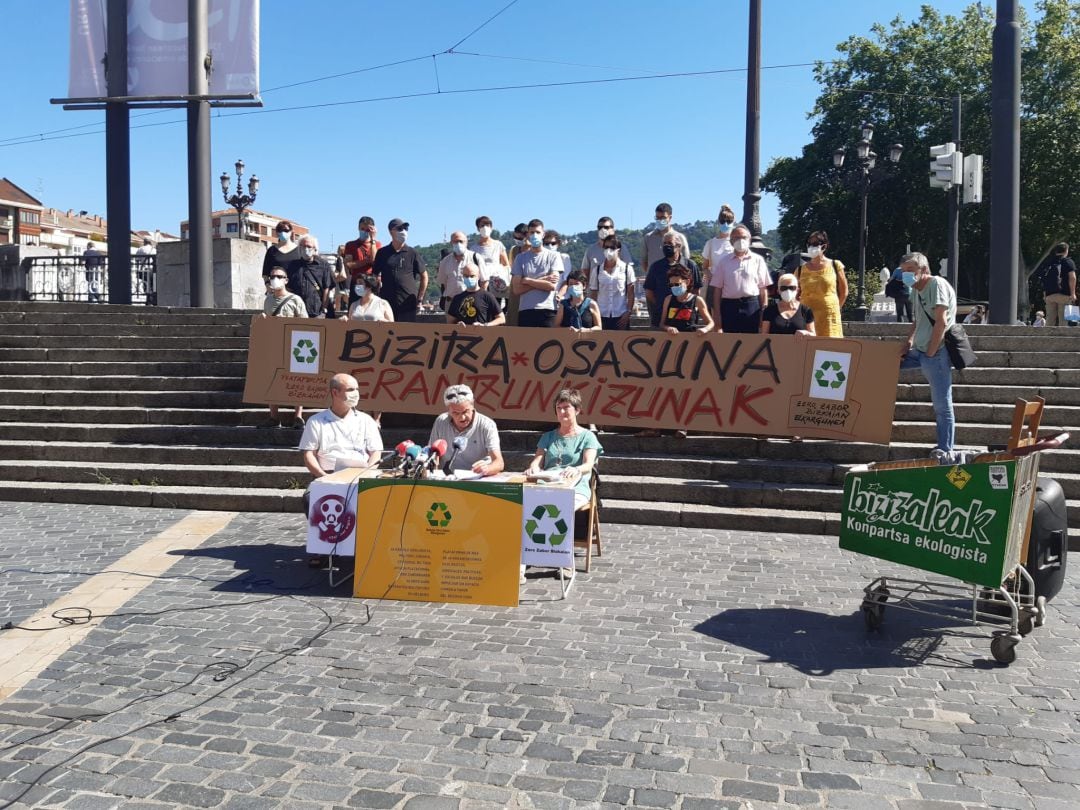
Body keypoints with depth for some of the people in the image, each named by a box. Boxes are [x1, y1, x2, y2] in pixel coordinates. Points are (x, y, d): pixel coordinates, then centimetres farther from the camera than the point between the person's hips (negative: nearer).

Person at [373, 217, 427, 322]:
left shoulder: (412, 254, 5)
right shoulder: (382, 253, 8)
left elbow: (424, 276, 10)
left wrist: (419, 299, 4)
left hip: (408, 303, -1)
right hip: (386, 302, 1)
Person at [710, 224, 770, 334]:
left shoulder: (758, 260, 6)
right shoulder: (723, 260, 7)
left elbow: (763, 289, 4)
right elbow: (717, 289, 5)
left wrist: (764, 312, -1)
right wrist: (717, 313, -1)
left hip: (752, 305, 0)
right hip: (729, 306, 1)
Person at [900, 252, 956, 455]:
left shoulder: (937, 284, -11)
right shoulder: (918, 290, 16)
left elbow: (941, 322, -19)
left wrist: (930, 353, -16)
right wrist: (909, 341, 10)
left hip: (937, 353, -9)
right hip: (919, 351, 10)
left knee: (942, 404, -4)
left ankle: (945, 449, 4)